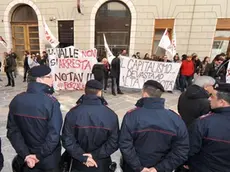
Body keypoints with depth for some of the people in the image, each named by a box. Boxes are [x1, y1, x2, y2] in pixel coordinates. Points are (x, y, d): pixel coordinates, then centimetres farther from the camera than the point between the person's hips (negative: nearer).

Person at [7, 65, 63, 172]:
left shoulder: (17, 100, -9)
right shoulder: (51, 102, -25)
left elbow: (12, 131, -6)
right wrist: (40, 155, -13)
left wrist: (25, 154, -7)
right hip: (49, 159, -4)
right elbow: (54, 134, -26)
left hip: (28, 156, 4)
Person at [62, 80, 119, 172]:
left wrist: (82, 157, -10)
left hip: (79, 164, 1)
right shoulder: (111, 115, -15)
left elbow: (67, 140, -13)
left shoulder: (72, 113, -14)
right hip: (101, 164, 0)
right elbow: (114, 142, -13)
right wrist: (96, 155, -12)